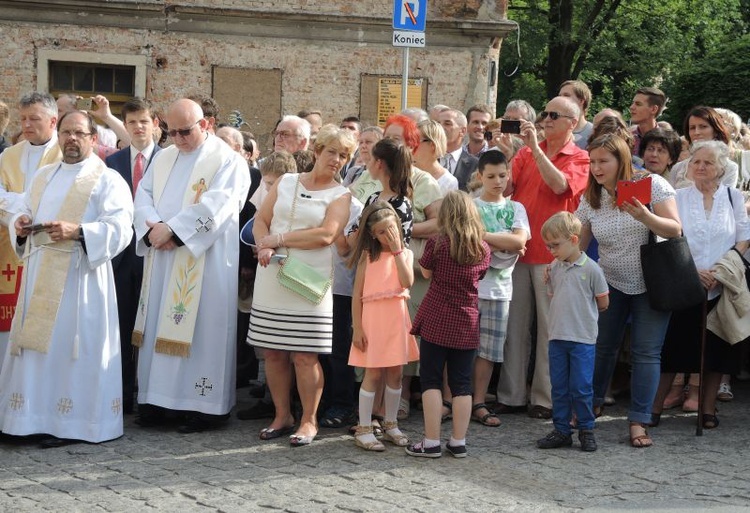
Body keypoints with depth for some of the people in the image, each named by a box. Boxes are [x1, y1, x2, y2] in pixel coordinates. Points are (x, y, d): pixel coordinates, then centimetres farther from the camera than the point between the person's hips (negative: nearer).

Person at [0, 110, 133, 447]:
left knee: (69, 343, -7)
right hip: (40, 273, 6)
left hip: (79, 276, -6)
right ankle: (34, 416, 10)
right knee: (36, 343, 5)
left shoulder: (107, 180, -1)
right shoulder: (43, 176, 19)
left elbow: (120, 229, -12)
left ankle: (72, 424, -2)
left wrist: (78, 231, -24)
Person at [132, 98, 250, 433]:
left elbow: (214, 207, -16)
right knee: (160, 326, 6)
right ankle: (159, 399, 12)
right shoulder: (163, 158, 16)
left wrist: (172, 229, -18)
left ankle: (204, 405, 0)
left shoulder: (228, 161, -5)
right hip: (162, 259, 6)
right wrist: (154, 228, -12)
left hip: (204, 263, -6)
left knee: (200, 328, -5)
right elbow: (144, 196, 8)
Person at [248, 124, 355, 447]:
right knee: (273, 352, 5)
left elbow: (326, 235, -12)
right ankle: (282, 416, 18)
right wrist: (265, 247, -10)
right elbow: (261, 220, 10)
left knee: (305, 355, -5)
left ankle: (309, 420, 7)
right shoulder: (285, 182, 13)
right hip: (272, 279, 3)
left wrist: (279, 239, -10)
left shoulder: (340, 196, 2)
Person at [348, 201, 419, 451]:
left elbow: (407, 282, -12)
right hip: (373, 316, -3)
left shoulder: (405, 254, 7)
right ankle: (364, 429, 3)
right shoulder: (368, 255, 0)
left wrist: (397, 251, -10)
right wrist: (357, 328, -7)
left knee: (395, 373, 9)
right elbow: (357, 294, -2)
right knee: (373, 373, -3)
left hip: (397, 318, 3)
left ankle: (390, 425, 22)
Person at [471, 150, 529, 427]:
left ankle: (478, 404, 12)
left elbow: (520, 240, -6)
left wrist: (483, 236, -10)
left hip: (499, 288, 3)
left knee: (489, 349, 5)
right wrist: (505, 244, -10)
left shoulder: (515, 208, 11)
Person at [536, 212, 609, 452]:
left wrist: (584, 311, 9)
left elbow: (603, 303, -2)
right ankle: (561, 431, 17)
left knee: (581, 387, -1)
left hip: (583, 339, -5)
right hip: (557, 337, 5)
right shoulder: (554, 268, 7)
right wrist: (565, 310, 8)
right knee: (559, 387, 9)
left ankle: (586, 430, 13)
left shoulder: (591, 269, -9)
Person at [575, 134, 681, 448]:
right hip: (611, 283, 3)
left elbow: (675, 230, -16)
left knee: (646, 353, -5)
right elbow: (576, 244, 4)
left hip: (651, 284, -3)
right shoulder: (590, 199, 0)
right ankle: (590, 407, 27)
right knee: (602, 346, 8)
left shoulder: (651, 185, -12)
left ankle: (638, 423, -1)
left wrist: (645, 216, -33)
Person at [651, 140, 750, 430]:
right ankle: (654, 408, 3)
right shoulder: (678, 198, 3)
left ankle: (708, 410, 14)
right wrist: (693, 271, -14)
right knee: (673, 346, -2)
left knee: (717, 349, 4)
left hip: (722, 287, 1)